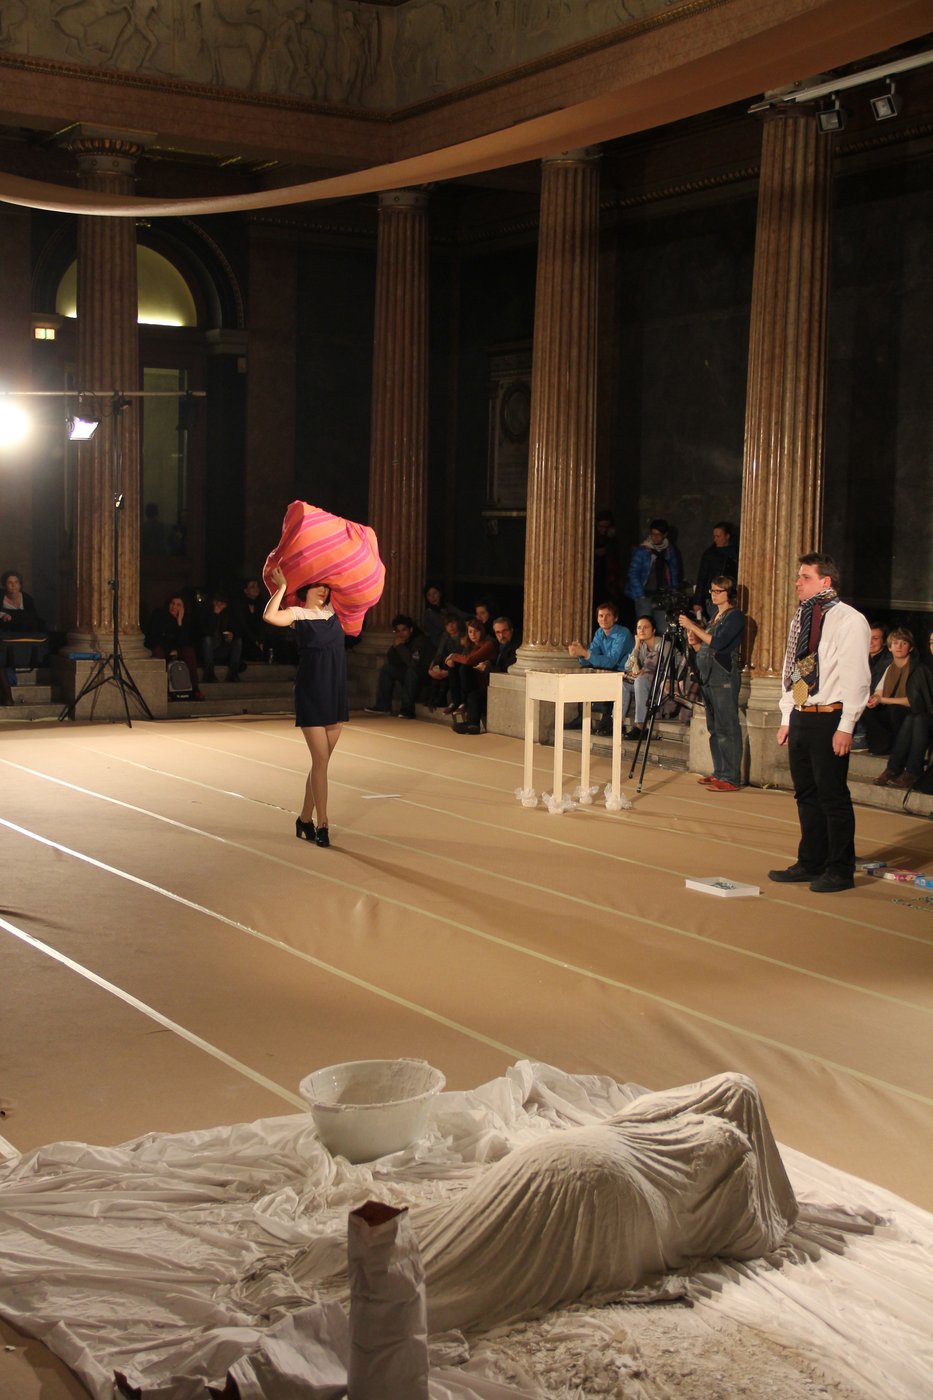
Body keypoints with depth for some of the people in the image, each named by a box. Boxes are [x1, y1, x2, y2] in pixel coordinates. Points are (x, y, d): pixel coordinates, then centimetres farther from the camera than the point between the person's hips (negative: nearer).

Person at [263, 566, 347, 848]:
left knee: (321, 760, 9)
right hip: (310, 694, -5)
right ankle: (322, 824, -3)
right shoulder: (297, 615, -4)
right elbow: (270, 616, -24)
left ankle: (305, 818, 20)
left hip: (336, 694, 5)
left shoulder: (334, 610, 11)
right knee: (321, 760, -8)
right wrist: (282, 586, -16)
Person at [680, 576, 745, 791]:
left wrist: (693, 626, -15)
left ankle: (731, 778, -9)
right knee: (714, 727, 11)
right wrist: (694, 642, 2)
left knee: (726, 727, -9)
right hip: (708, 676, 9)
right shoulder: (715, 616, 20)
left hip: (724, 676, -9)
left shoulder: (735, 616, -7)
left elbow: (717, 642, -19)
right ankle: (719, 773, 17)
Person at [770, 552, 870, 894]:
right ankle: (811, 863, 23)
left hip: (829, 718, -8)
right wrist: (787, 718, 15)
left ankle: (840, 870, 7)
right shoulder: (800, 620, 15)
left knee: (833, 796, -2)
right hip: (800, 717, 8)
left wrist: (845, 727, -17)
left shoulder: (849, 620, -9)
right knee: (806, 794, 13)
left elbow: (856, 677, -13)